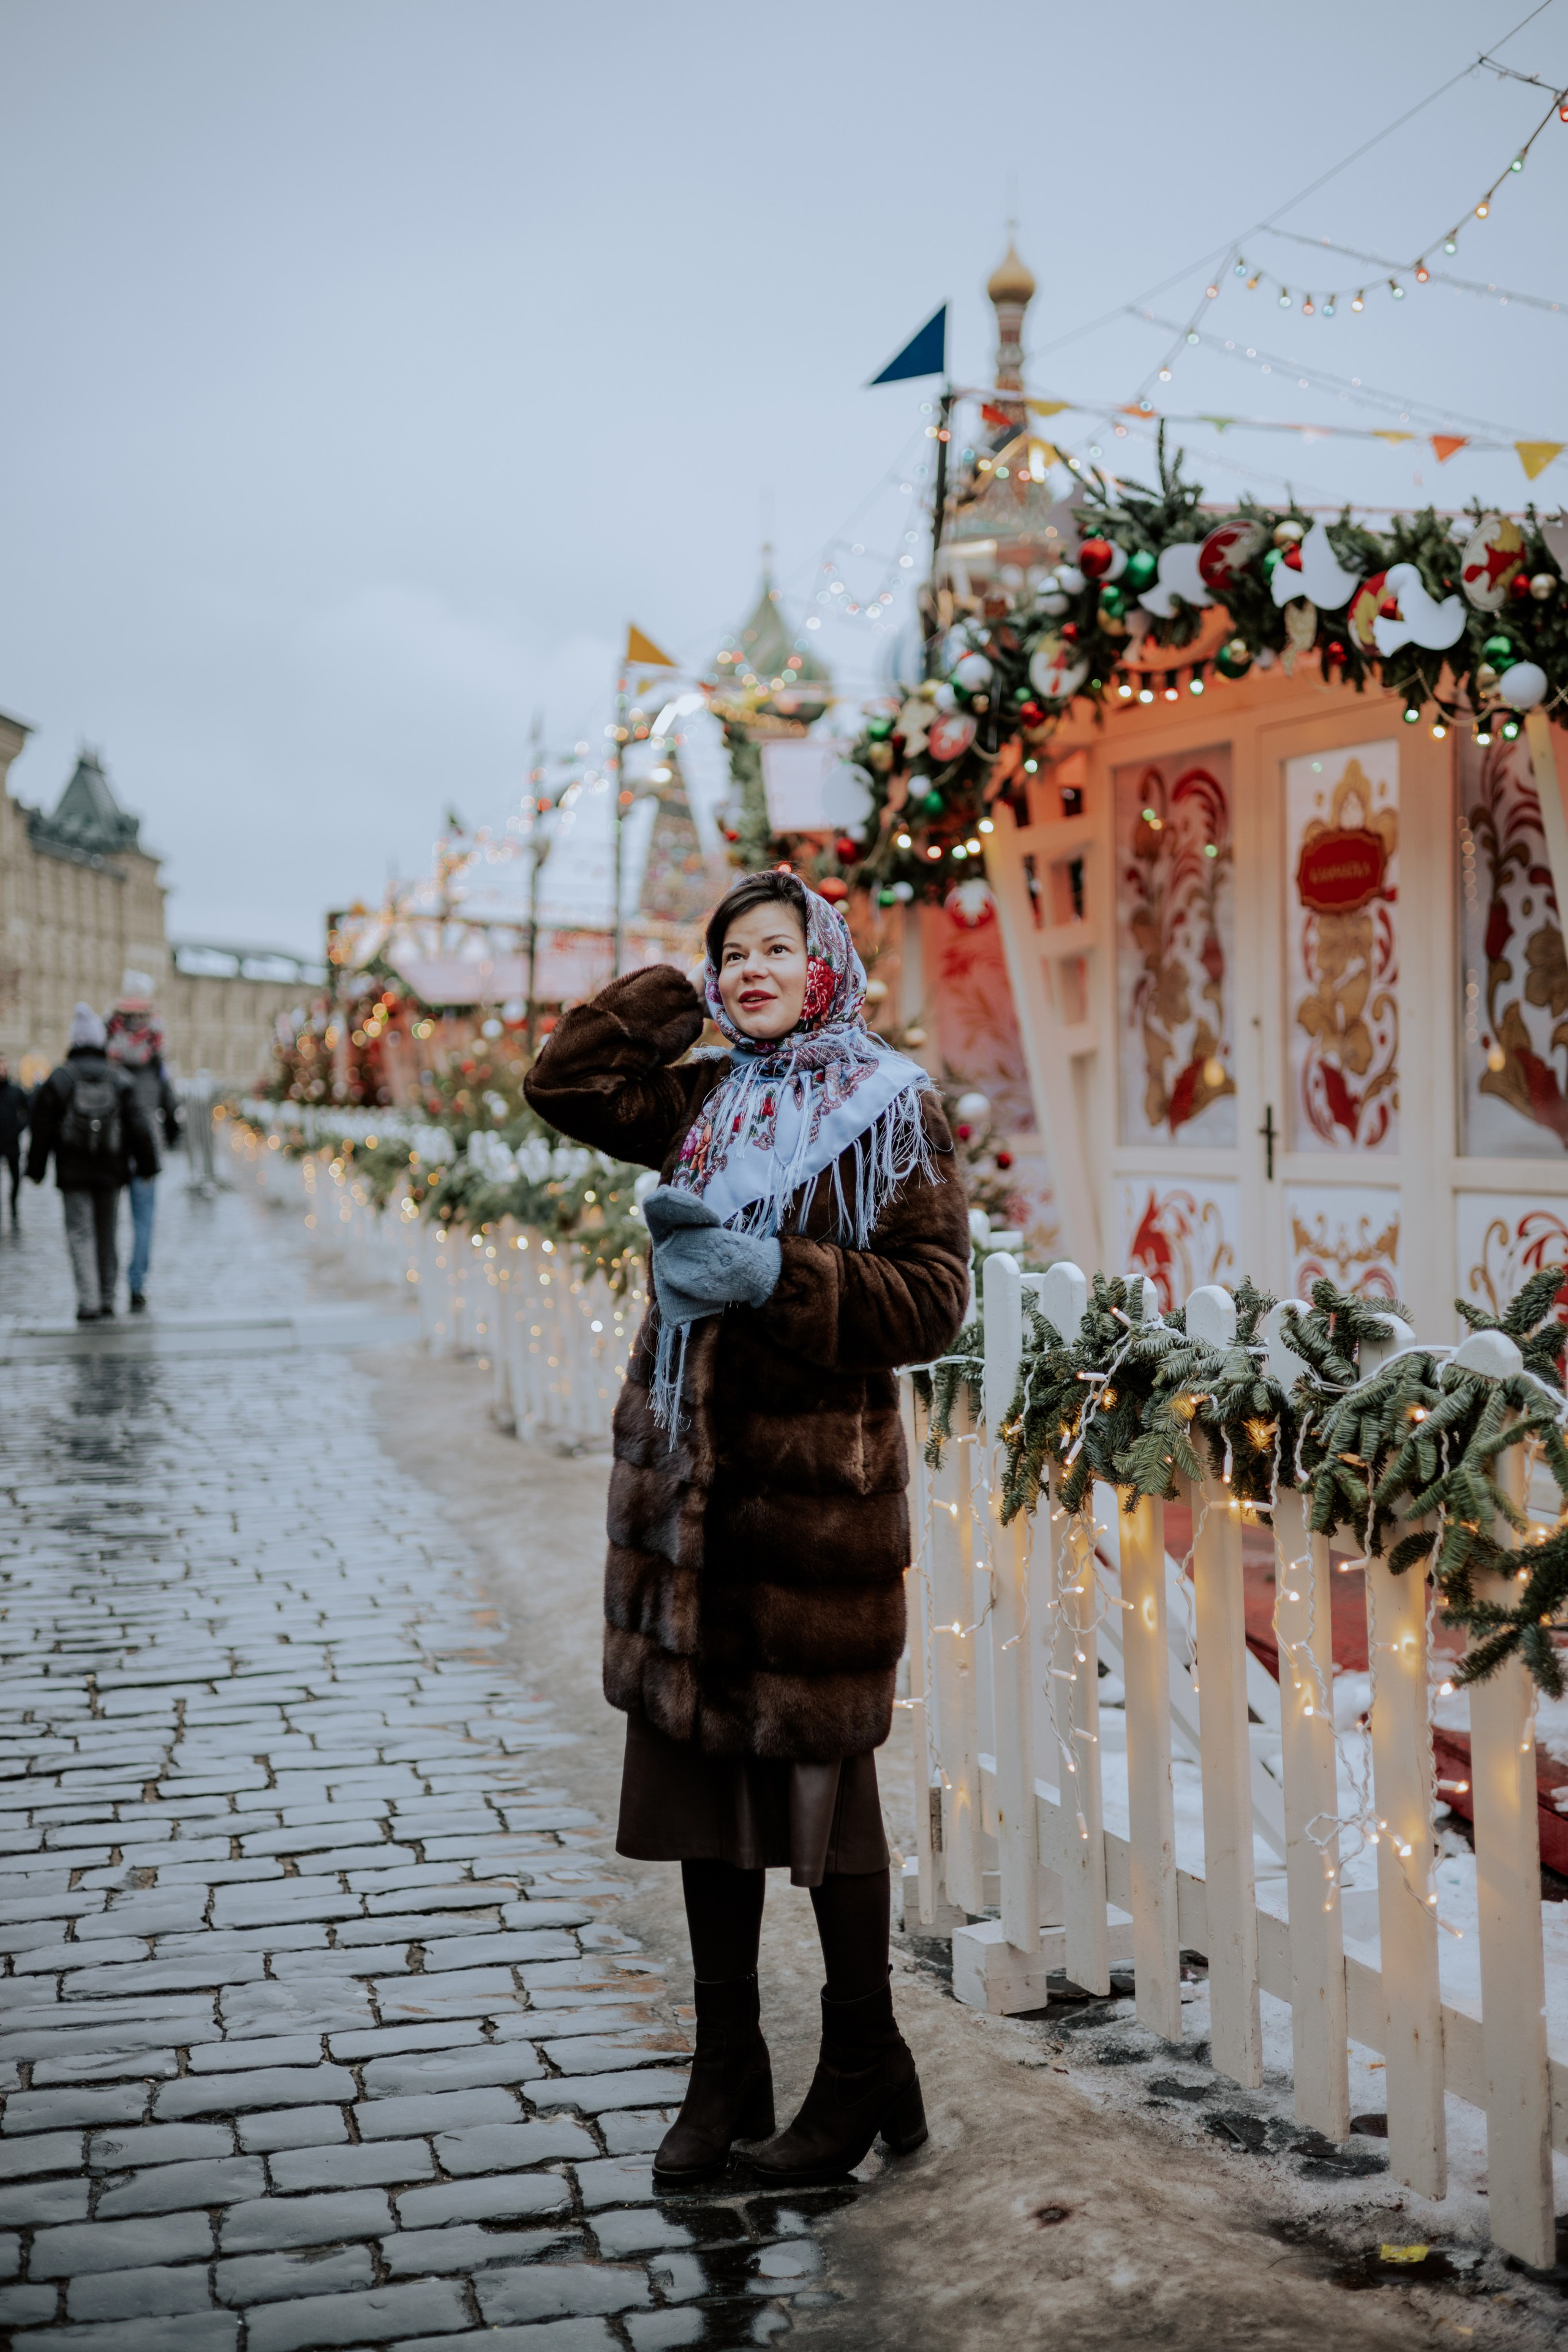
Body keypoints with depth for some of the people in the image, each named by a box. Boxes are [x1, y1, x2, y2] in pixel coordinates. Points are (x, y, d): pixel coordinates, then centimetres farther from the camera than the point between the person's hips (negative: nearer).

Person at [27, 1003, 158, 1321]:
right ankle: (107, 1298, 16)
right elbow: (138, 1128, 0)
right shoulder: (119, 1080, 1)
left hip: (72, 1172, -2)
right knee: (106, 1234, 11)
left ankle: (88, 1301, -12)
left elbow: (43, 1128, 0)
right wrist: (147, 1164, 7)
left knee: (80, 1234, -2)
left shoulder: (58, 1079, -3)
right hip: (110, 1172, 2)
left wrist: (36, 1169, 7)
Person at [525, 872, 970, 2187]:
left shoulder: (893, 1115, -4)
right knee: (700, 1764, 10)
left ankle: (865, 2070, 19)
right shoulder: (705, 1104, 13)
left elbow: (934, 1297, -10)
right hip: (687, 1482, 6)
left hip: (817, 1487, -6)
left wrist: (779, 1274, -21)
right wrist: (685, 998, 10)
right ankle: (727, 2070, 24)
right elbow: (566, 1083, 14)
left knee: (819, 1776, 1)